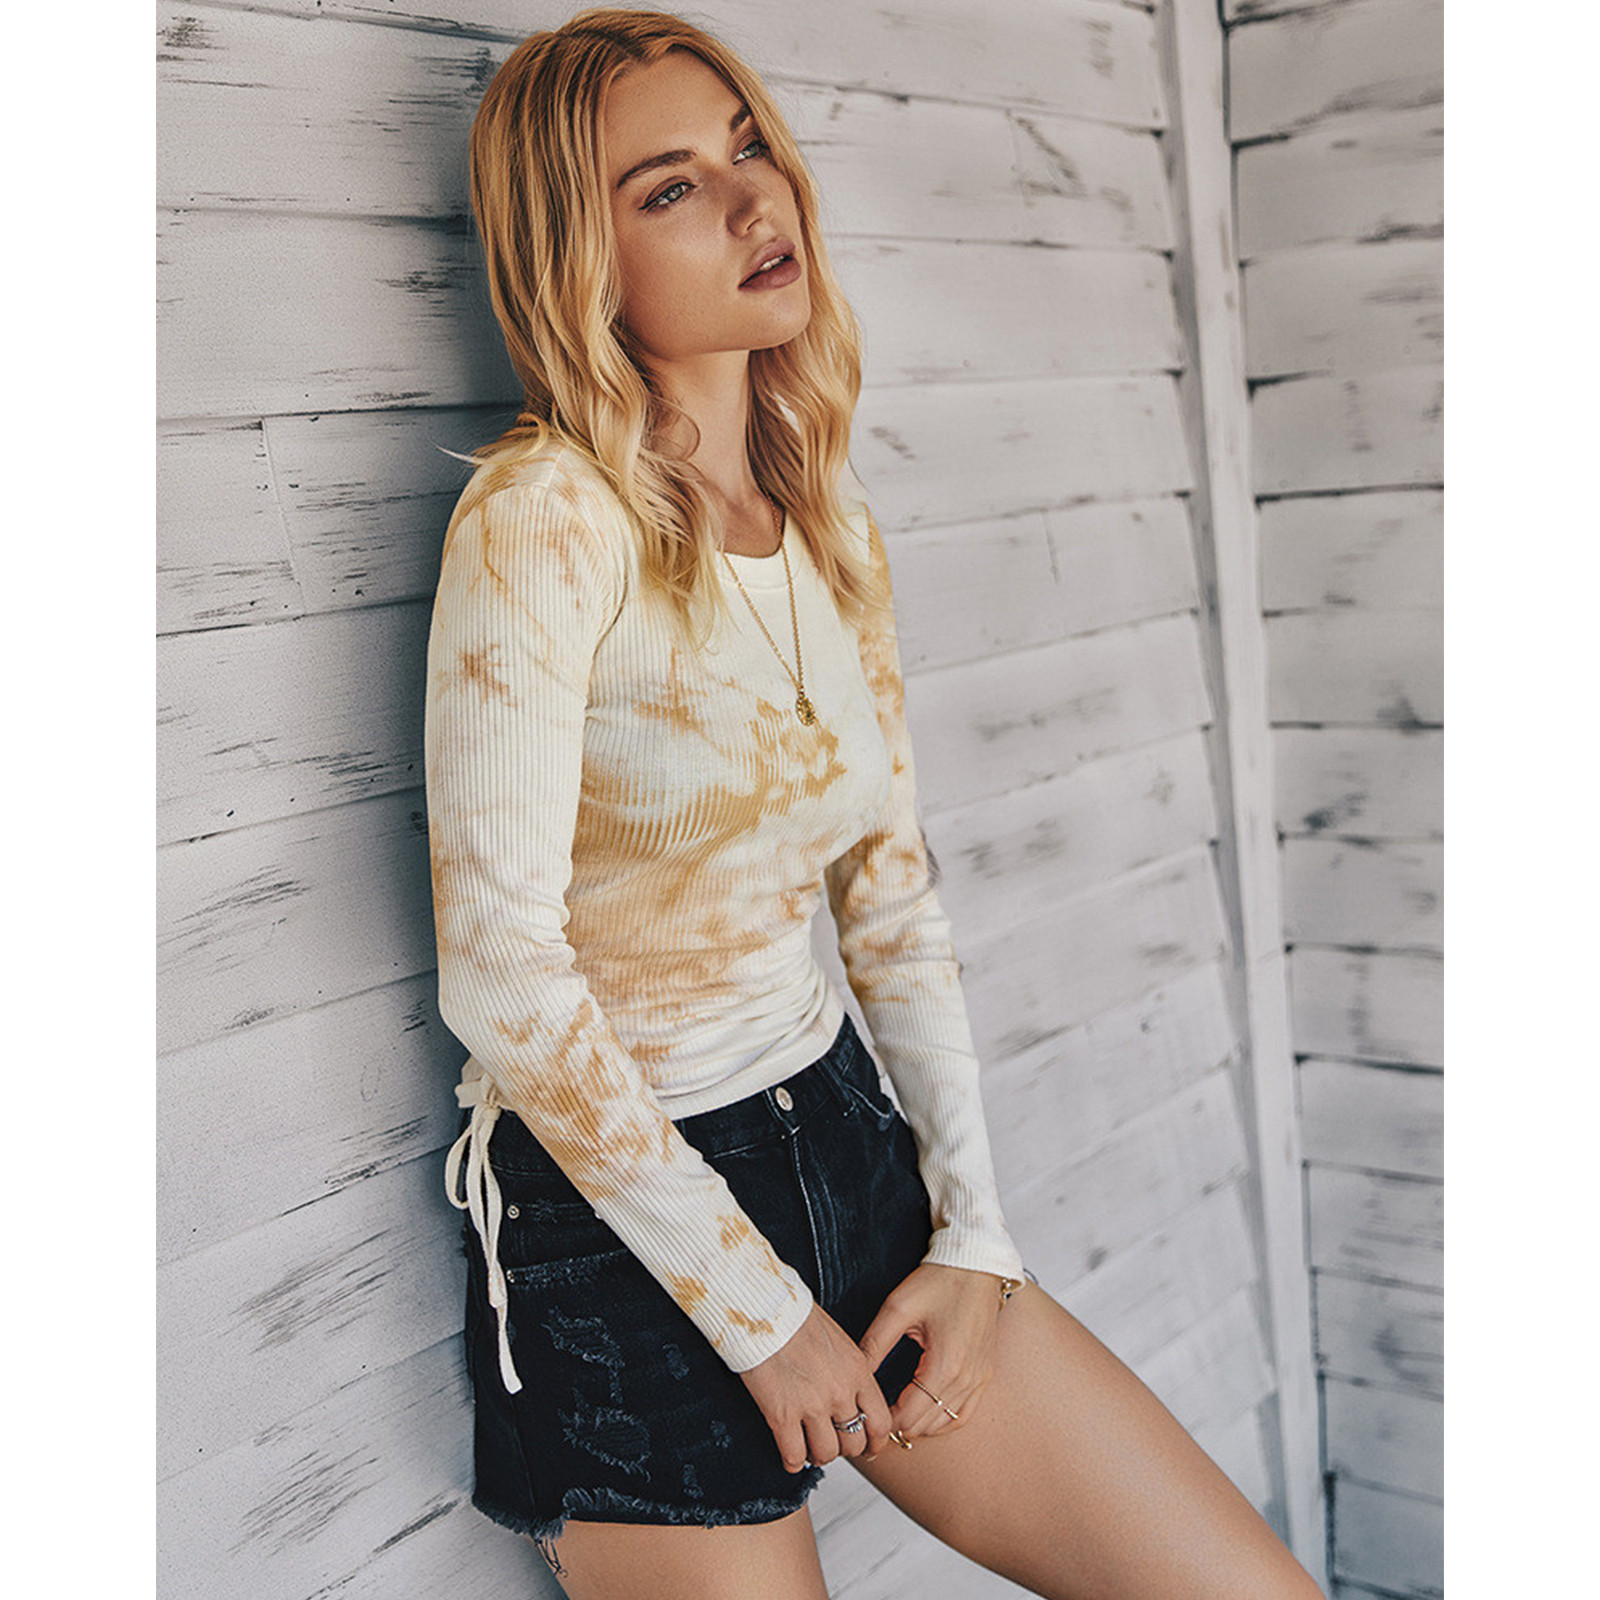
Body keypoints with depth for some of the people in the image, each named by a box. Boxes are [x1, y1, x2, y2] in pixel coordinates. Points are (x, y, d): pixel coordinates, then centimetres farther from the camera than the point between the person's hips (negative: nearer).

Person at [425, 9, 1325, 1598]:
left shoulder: (826, 515, 4)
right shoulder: (542, 516, -17)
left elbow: (891, 890, 7)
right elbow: (499, 964, -20)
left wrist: (973, 1231, 1)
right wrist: (759, 1313, -14)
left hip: (847, 1137, 6)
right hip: (614, 1218, -5)